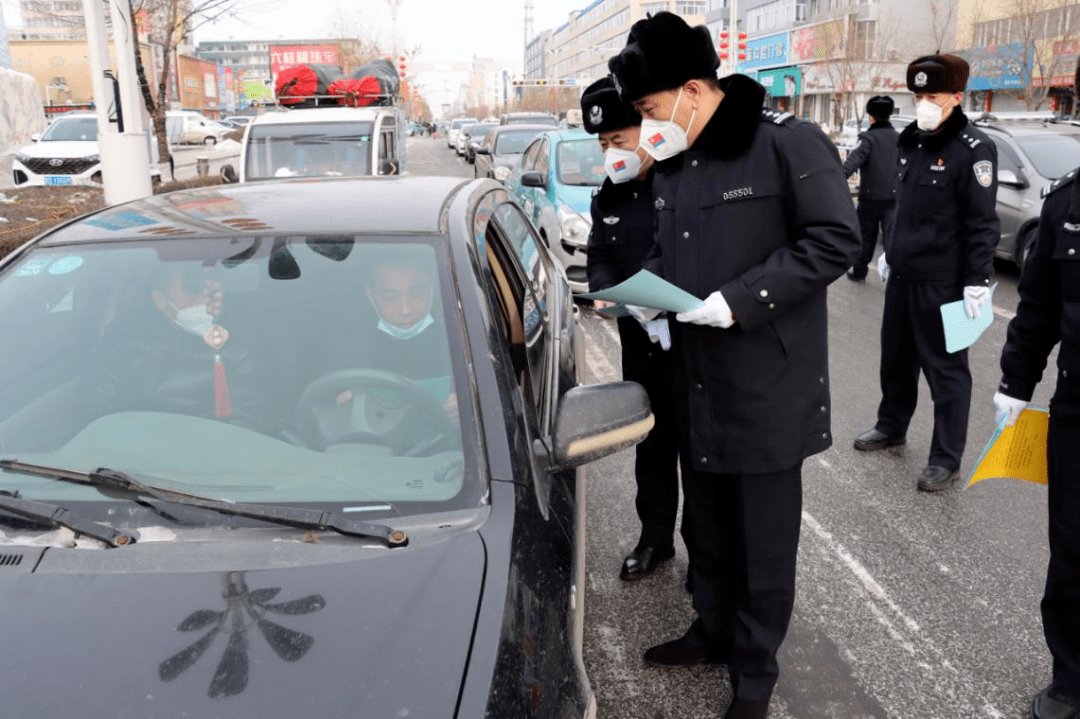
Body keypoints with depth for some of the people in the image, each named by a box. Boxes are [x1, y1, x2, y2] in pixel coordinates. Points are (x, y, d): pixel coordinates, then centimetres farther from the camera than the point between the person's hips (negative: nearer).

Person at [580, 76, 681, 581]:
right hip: (639, 341, 6)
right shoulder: (609, 197, 8)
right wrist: (604, 292, -6)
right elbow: (599, 258, 15)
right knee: (652, 440, 17)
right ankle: (656, 538, 34)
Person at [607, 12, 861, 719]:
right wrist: (643, 288, -2)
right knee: (707, 523, 20)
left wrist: (738, 300, -23)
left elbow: (836, 240, -16)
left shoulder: (789, 143, -13)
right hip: (697, 379, 7)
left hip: (769, 387, -7)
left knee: (766, 538, 8)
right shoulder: (672, 162, 10)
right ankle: (715, 631, 41)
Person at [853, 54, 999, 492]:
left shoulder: (972, 150, -13)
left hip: (942, 283, -8)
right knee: (895, 357, 19)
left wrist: (978, 281, -19)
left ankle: (946, 459, 12)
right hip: (902, 275, 8)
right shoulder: (912, 141, 10)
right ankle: (891, 426, 38)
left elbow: (983, 223, -15)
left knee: (946, 369, 2)